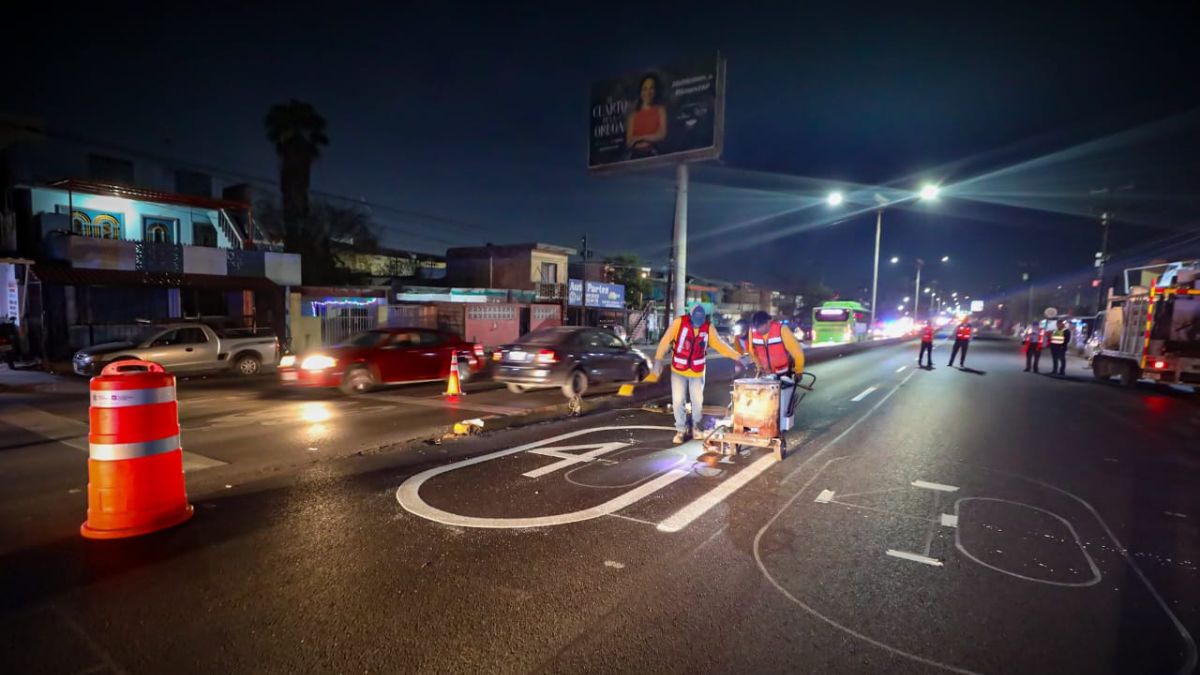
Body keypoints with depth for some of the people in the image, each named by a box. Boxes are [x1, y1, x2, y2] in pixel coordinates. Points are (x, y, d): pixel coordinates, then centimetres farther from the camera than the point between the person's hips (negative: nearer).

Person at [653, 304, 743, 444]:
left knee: (697, 400, 10)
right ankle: (680, 430, 17)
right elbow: (666, 340, -18)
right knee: (678, 400, 0)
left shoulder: (708, 327, -10)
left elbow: (719, 344, -4)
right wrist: (658, 359, -27)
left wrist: (737, 356, -10)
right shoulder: (679, 322, -17)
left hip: (697, 371, 2)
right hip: (678, 370, -2)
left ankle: (695, 426, 34)